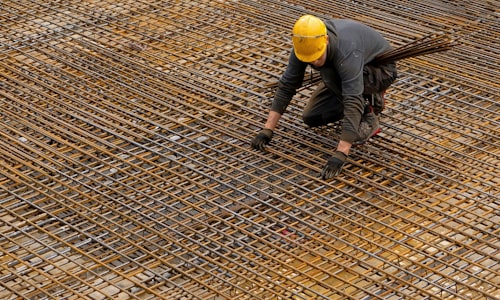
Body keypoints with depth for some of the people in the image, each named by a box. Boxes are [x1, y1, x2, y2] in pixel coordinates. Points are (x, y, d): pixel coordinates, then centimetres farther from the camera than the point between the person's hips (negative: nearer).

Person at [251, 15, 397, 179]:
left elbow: (352, 104, -47)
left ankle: (368, 119, -14)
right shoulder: (304, 45, -23)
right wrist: (267, 130, -22)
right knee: (312, 117, -3)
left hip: (380, 70, -7)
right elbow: (286, 86, -16)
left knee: (329, 73, -34)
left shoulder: (346, 52, -42)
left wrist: (339, 155, -53)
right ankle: (368, 100, 15)